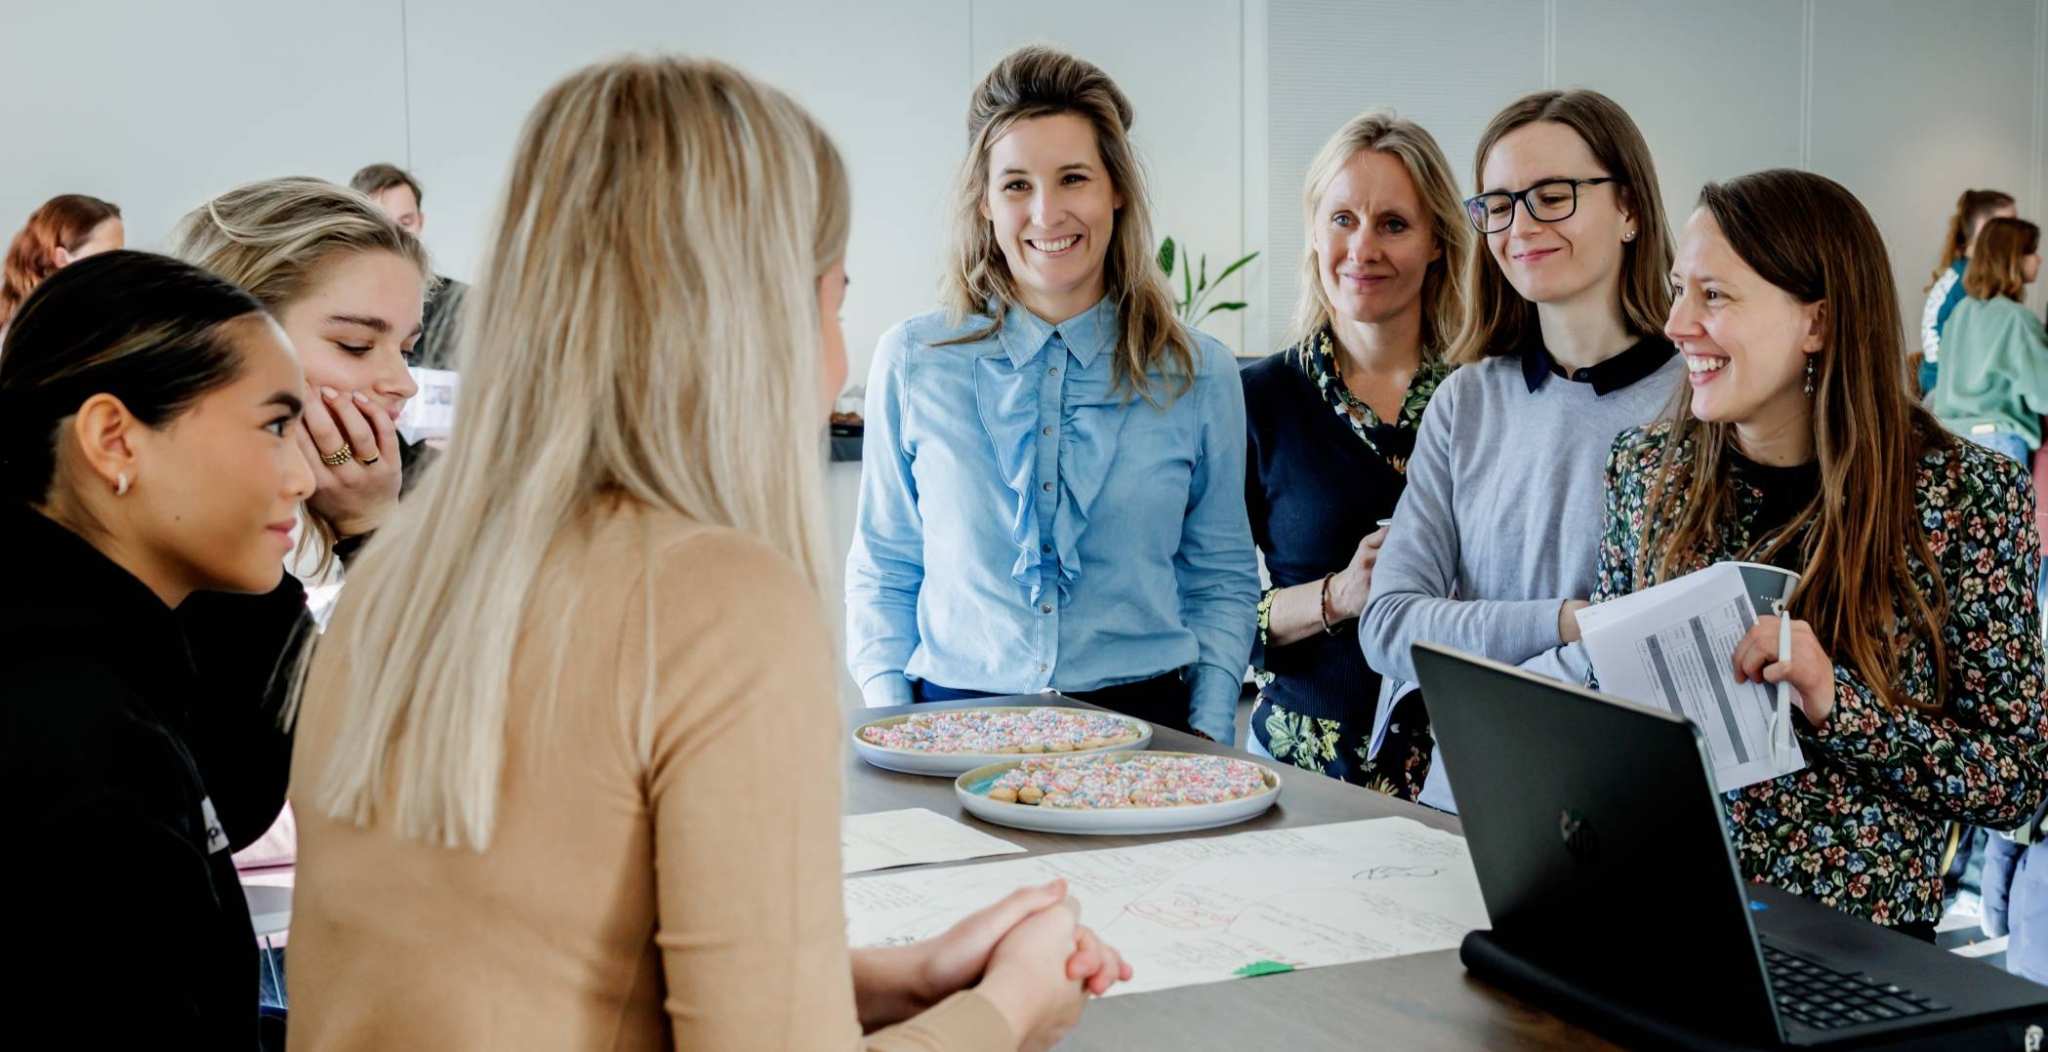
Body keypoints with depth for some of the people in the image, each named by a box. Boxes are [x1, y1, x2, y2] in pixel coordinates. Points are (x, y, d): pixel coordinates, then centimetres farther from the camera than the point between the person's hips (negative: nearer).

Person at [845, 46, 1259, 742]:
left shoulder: (1198, 374, 7)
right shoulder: (912, 363, 5)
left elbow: (1222, 580, 12)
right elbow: (883, 571, 10)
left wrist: (1207, 739, 0)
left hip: (1144, 719, 1)